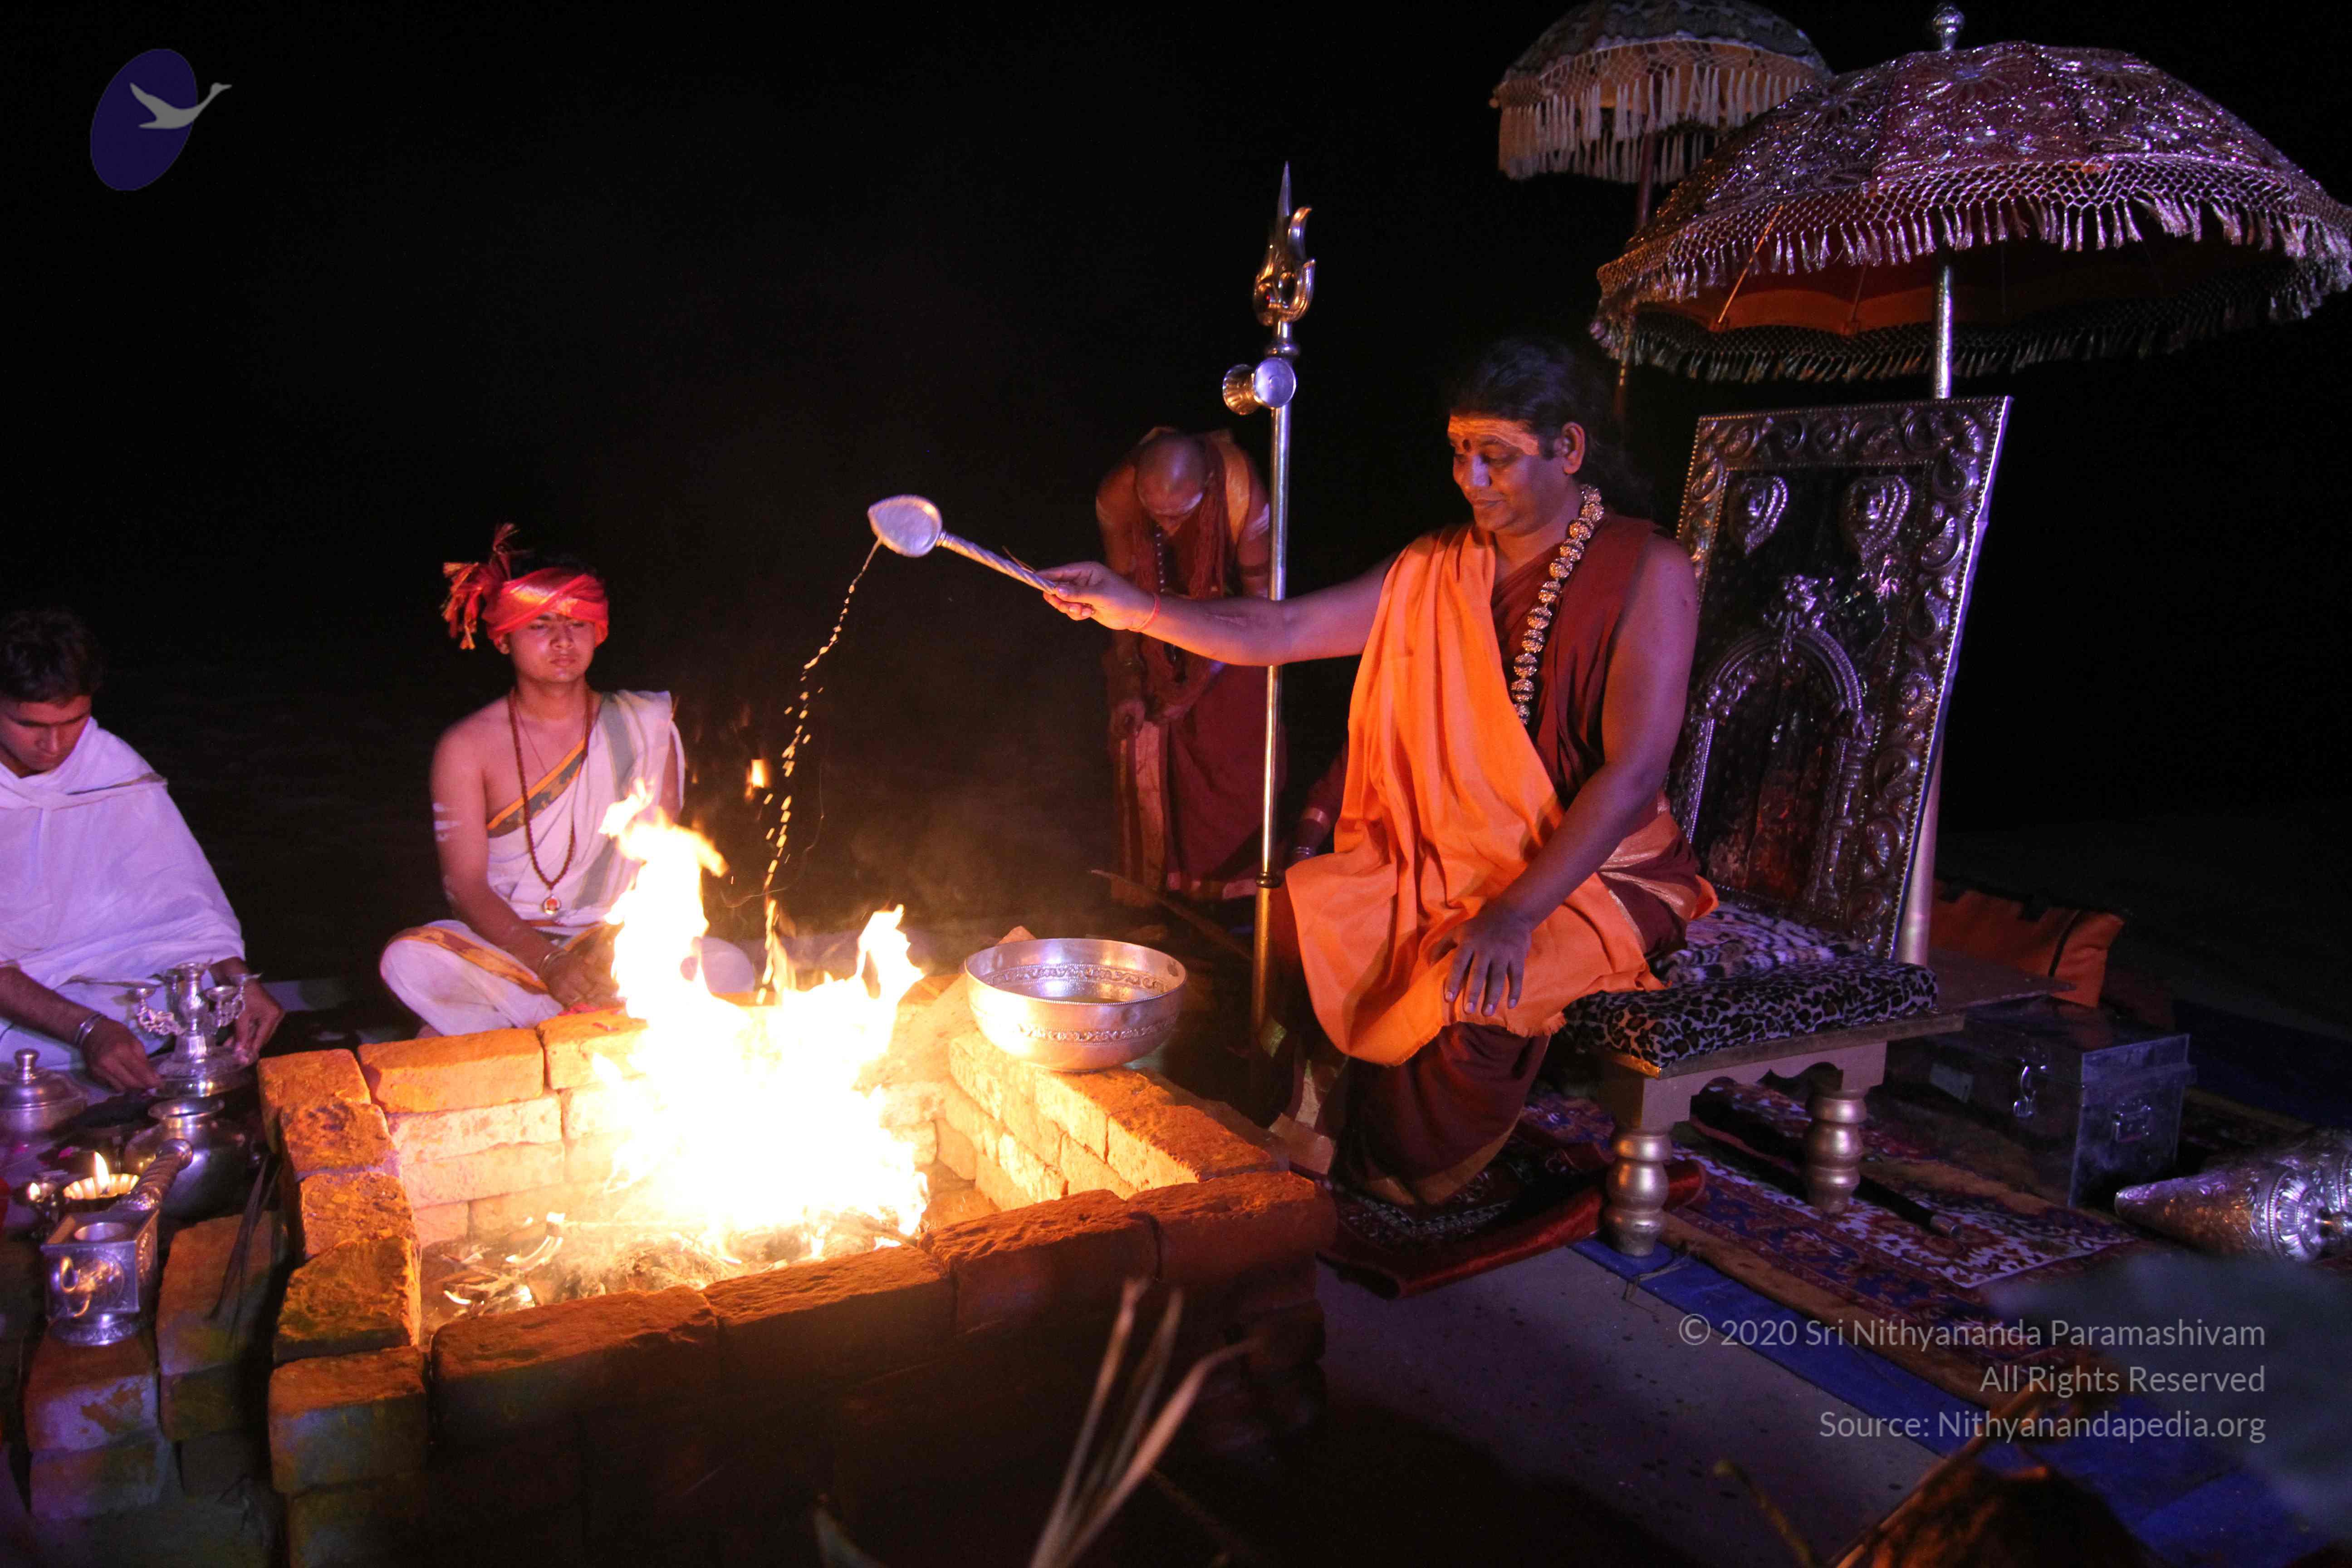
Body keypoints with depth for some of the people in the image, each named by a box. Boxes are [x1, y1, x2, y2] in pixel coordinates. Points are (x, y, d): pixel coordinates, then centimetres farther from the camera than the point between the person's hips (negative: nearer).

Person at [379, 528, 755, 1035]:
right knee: (410, 961, -32)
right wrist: (549, 964, -23)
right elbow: (466, 884, -7)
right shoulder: (468, 746, -1)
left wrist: (624, 947, -18)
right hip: (505, 948, 0)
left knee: (729, 966, -27)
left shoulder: (644, 725, 3)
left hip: (623, 950, 1)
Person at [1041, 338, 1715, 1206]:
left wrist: (1516, 913, -27)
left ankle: (1391, 1188, -2)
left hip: (1593, 876, -5)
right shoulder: (1432, 569, 7)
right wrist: (1136, 608, -9)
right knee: (1284, 918, -13)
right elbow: (1284, 630, 4)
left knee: (1474, 997, -32)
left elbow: (1633, 775, -19)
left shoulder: (1646, 574, -12)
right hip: (1440, 865, 6)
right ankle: (1311, 1147, 5)